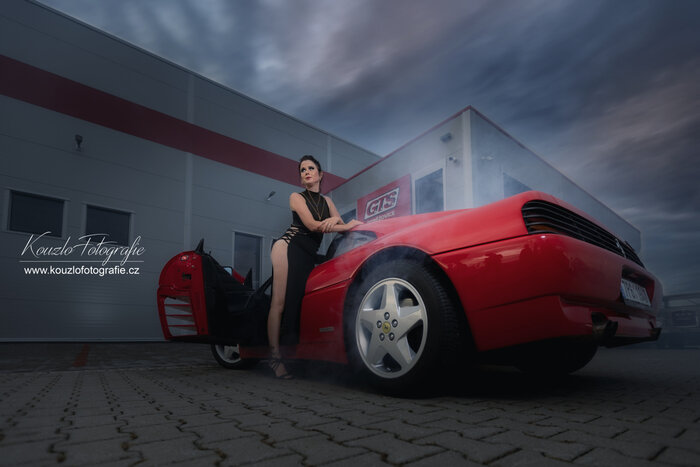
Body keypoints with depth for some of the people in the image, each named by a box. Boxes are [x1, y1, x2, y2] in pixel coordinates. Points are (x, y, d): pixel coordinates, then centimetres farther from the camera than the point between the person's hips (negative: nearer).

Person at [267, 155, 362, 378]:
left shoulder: (326, 201, 22)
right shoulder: (297, 197, 6)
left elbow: (341, 225, 13)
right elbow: (312, 225, -9)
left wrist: (335, 219, -11)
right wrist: (348, 225, -7)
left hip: (308, 254, 5)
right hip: (289, 245, -5)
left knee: (297, 302, -4)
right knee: (280, 302, -15)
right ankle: (275, 355, -18)